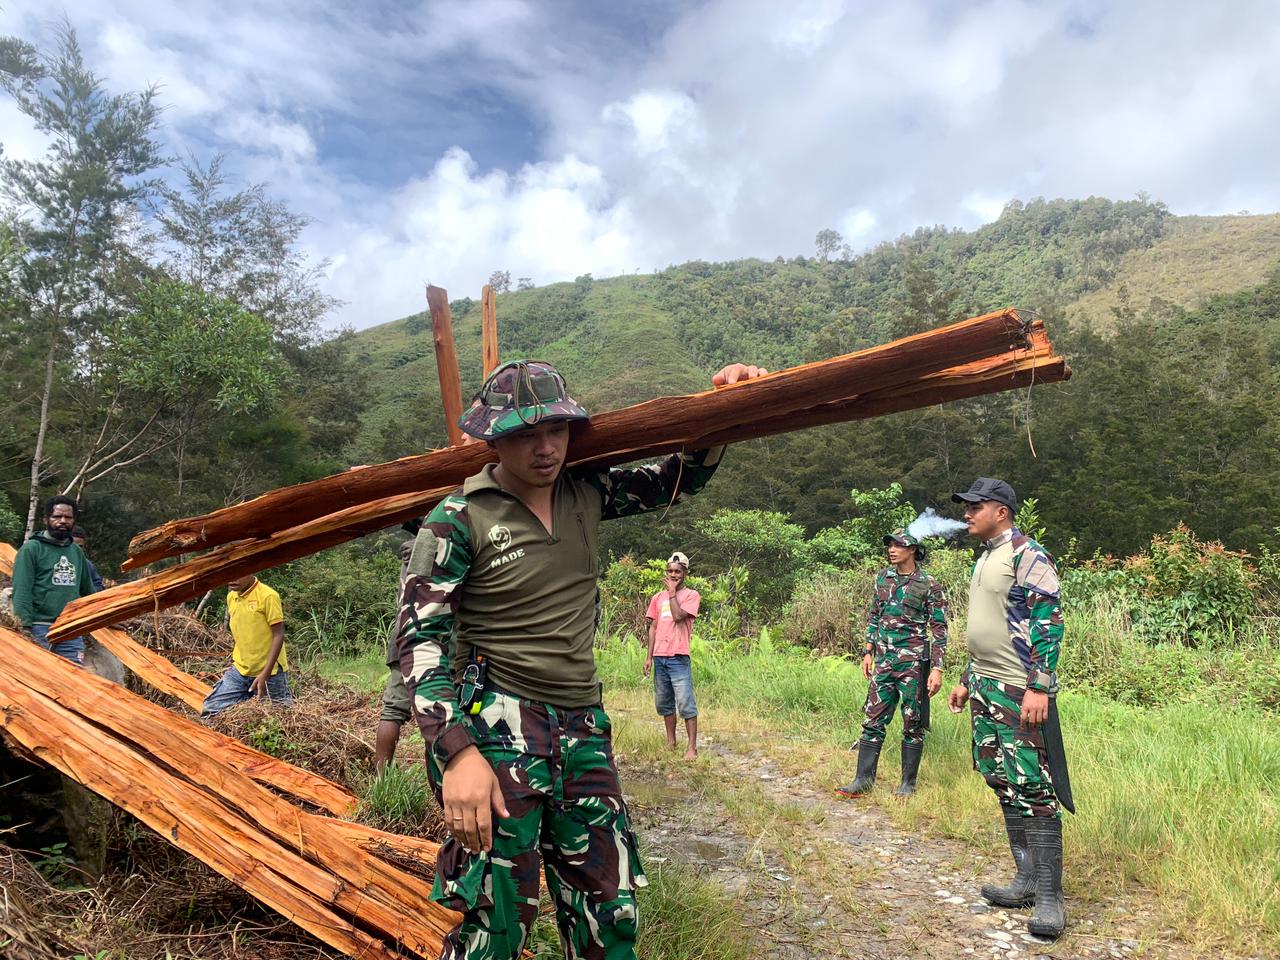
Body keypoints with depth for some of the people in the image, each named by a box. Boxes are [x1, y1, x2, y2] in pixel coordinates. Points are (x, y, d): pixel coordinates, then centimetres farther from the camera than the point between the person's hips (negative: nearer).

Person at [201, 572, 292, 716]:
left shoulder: (268, 596, -17)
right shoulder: (231, 597, 5)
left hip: (269, 672, -6)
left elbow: (278, 635, -17)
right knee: (209, 711, -4)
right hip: (240, 671, 6)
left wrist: (265, 674, -22)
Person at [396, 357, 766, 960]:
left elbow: (677, 480, 18)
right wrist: (456, 752, -23)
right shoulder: (458, 519, -10)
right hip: (498, 728, -5)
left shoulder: (587, 493, 5)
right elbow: (420, 639, -13)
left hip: (583, 729, 5)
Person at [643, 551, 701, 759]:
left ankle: (692, 747, -3)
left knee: (686, 705, -8)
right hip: (659, 658, 6)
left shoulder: (692, 595, 0)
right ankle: (671, 742, 25)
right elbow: (653, 627, 15)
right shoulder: (658, 597, 15)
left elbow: (678, 615, -17)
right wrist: (649, 657, 10)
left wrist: (672, 592, -6)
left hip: (679, 658, -6)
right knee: (664, 704, 13)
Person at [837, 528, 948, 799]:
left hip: (914, 662, -5)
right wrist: (868, 652, 12)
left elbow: (939, 629, -7)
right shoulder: (883, 577, 7)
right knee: (873, 719, 6)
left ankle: (908, 783, 17)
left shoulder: (929, 585, -8)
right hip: (884, 660, 5)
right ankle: (863, 778, 13)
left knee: (912, 725, 5)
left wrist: (937, 669, -12)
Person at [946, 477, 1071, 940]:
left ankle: (1049, 897, 2)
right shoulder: (984, 559, 16)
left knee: (1034, 790, -6)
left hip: (1021, 691, -9)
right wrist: (967, 680, 24)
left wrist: (1039, 687, -22)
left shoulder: (1028, 555, -11)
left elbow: (1049, 624, -16)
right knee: (1004, 786, 13)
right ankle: (1026, 880, 23)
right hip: (986, 689, 9)